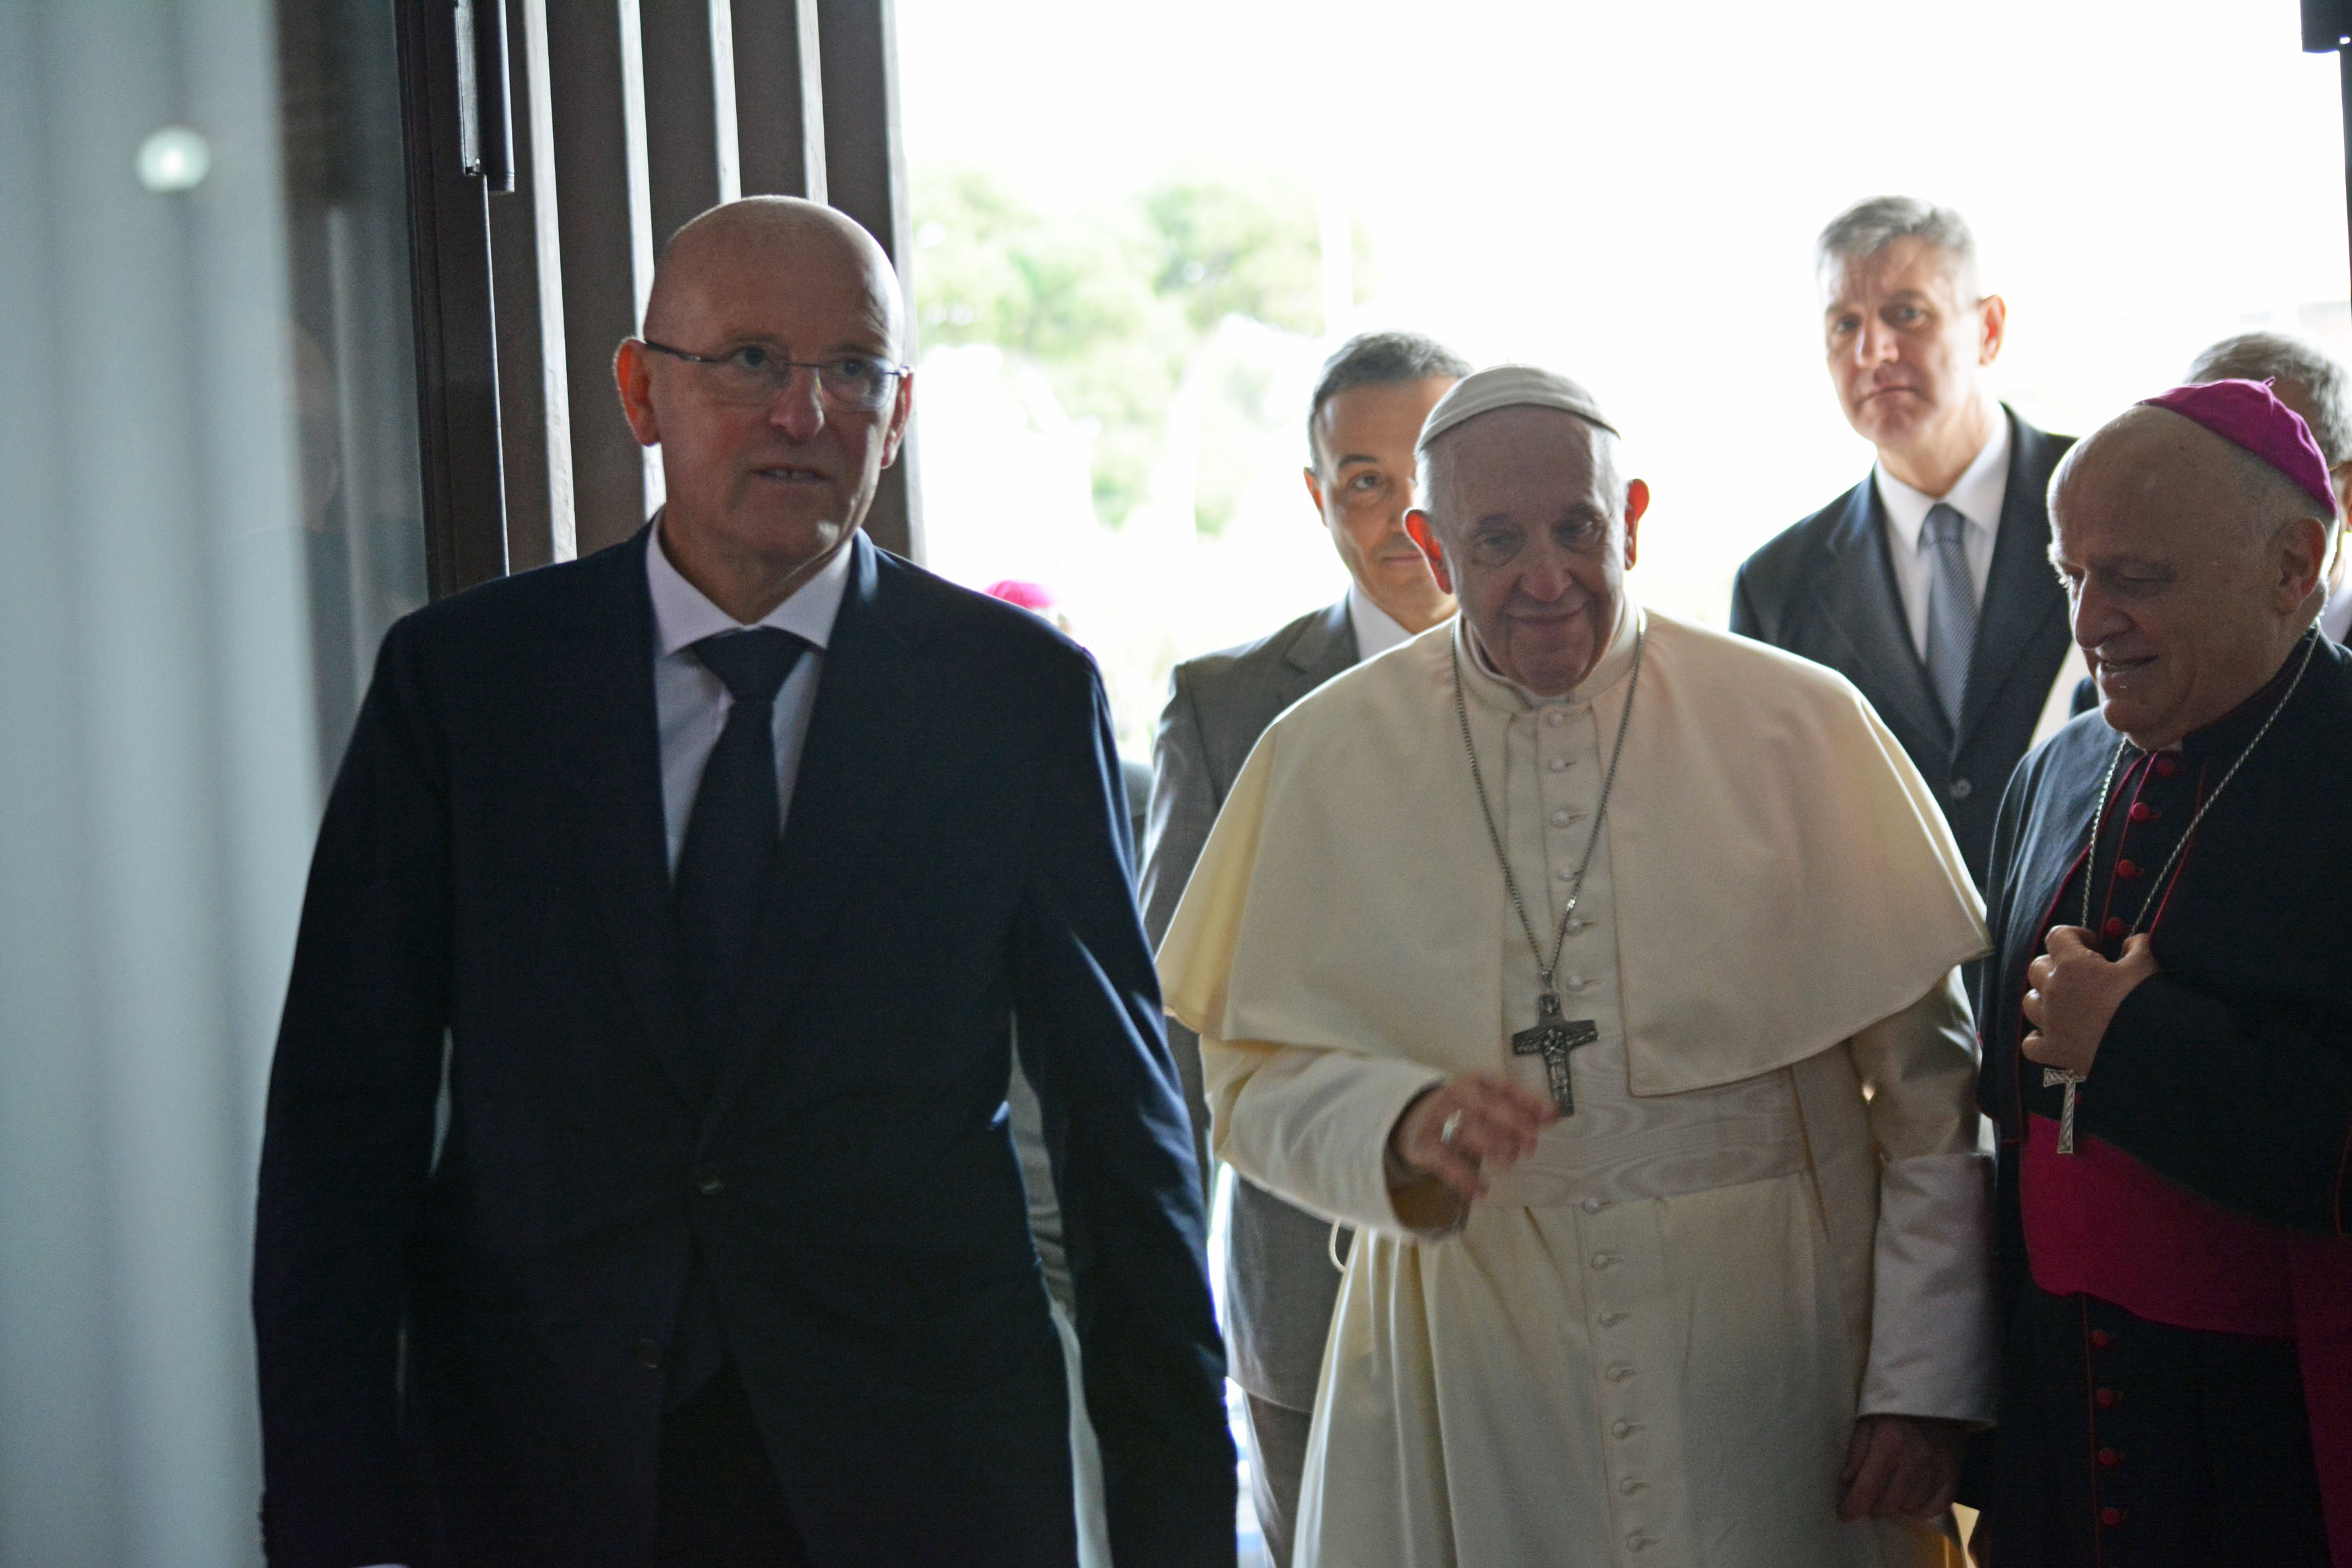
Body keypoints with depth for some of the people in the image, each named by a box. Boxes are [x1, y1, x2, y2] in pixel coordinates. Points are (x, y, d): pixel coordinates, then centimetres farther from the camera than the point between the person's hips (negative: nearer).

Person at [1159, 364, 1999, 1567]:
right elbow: (1256, 1082, 1)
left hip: (1767, 1351, 0)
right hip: (1469, 1369, 1)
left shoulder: (1799, 725, -2)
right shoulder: (1326, 758, 2)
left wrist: (1925, 1379, -6)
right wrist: (1407, 1125, -19)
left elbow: (1929, 1089, -1)